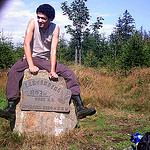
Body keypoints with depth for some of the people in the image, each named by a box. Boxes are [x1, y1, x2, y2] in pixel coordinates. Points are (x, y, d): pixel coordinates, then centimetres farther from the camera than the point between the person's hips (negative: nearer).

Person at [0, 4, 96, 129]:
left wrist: (52, 70, -25)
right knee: (13, 71, -31)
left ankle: (80, 107, -19)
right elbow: (26, 44, -16)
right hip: (30, 58, -1)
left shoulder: (55, 28, -6)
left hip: (45, 60, 2)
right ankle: (11, 108, -33)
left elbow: (53, 50, -12)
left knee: (69, 73, -16)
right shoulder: (33, 23, -9)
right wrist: (31, 65, -26)